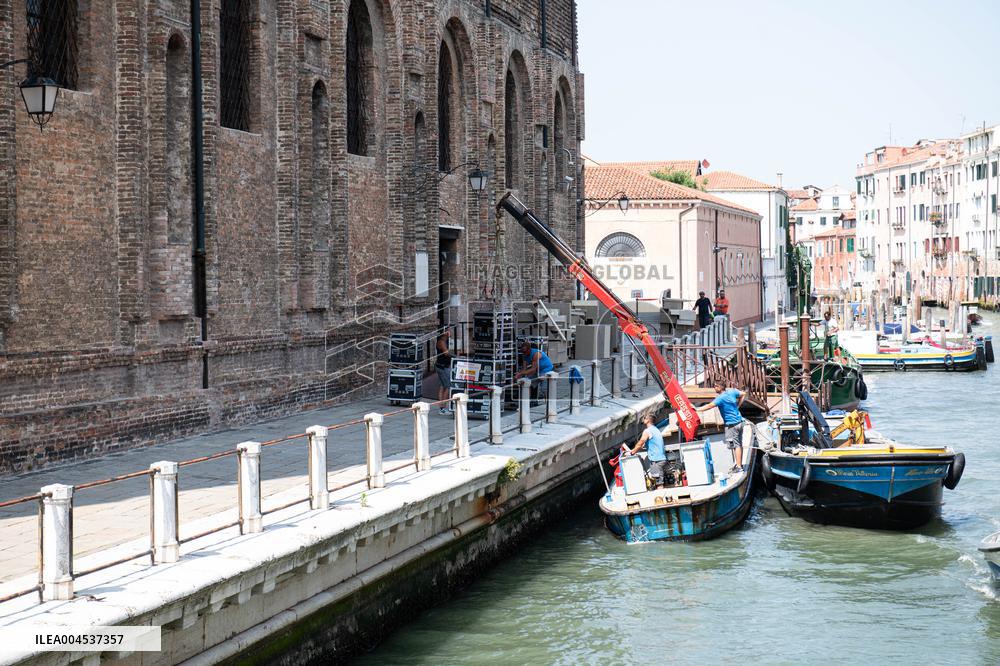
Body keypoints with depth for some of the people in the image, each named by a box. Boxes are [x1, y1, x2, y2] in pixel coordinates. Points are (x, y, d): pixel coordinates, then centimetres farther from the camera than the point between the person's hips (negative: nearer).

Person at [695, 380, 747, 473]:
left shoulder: (721, 398, -19)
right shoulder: (732, 392, 5)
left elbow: (709, 406, -27)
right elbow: (743, 394, 20)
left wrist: (696, 409, -26)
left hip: (732, 424, -9)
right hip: (739, 421, 9)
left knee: (736, 445, -6)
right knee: (739, 444, 15)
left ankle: (738, 466, -6)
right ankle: (739, 464, 23)